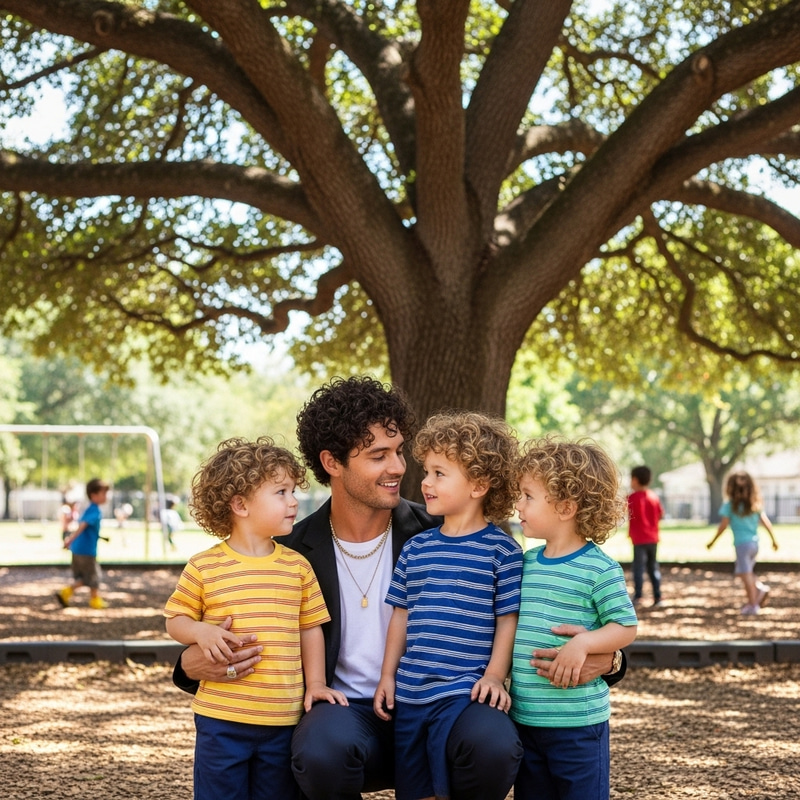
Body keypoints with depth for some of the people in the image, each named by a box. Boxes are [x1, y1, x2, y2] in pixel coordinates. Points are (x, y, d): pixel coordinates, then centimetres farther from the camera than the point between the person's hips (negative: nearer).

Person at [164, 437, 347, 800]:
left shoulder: (298, 567, 4)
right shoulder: (203, 567, -5)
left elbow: (310, 629, 11)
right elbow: (175, 620, 4)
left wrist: (315, 683, 5)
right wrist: (200, 632, -16)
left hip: (283, 718, 3)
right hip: (222, 718, -3)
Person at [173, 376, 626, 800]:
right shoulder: (295, 552, 0)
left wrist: (601, 658, -22)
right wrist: (194, 665, -18)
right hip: (346, 712, 0)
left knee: (495, 743, -33)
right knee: (322, 748, -36)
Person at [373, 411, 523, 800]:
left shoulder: (501, 549, -4)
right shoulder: (416, 548, 9)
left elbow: (507, 619, -4)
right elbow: (401, 614, 14)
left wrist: (494, 675, -10)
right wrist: (388, 675, 11)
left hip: (462, 692, -5)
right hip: (410, 692, 6)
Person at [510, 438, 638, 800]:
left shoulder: (599, 568, -12)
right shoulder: (525, 563, 8)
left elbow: (626, 628, -10)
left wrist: (582, 643, -25)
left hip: (577, 721, -7)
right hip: (524, 716, 7)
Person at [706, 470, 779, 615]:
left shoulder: (730, 505, -7)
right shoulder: (755, 504, 8)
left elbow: (723, 525, -9)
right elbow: (766, 521, 7)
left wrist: (712, 541, 1)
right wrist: (774, 539, 14)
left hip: (742, 543, -6)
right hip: (754, 542, 6)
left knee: (746, 574, 0)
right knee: (747, 572, 22)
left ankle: (752, 605, 2)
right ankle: (760, 588, 3)